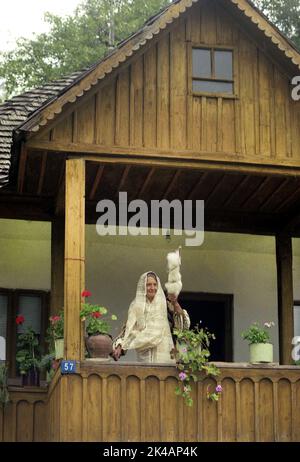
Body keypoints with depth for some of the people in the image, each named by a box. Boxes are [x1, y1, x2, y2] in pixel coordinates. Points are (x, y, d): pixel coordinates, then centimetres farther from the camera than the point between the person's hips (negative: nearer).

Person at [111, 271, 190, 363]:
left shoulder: (165, 305, 6)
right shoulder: (136, 307, 7)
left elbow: (183, 323, -1)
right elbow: (128, 329, 5)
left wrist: (175, 304, -13)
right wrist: (119, 346, -9)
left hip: (164, 354, 0)